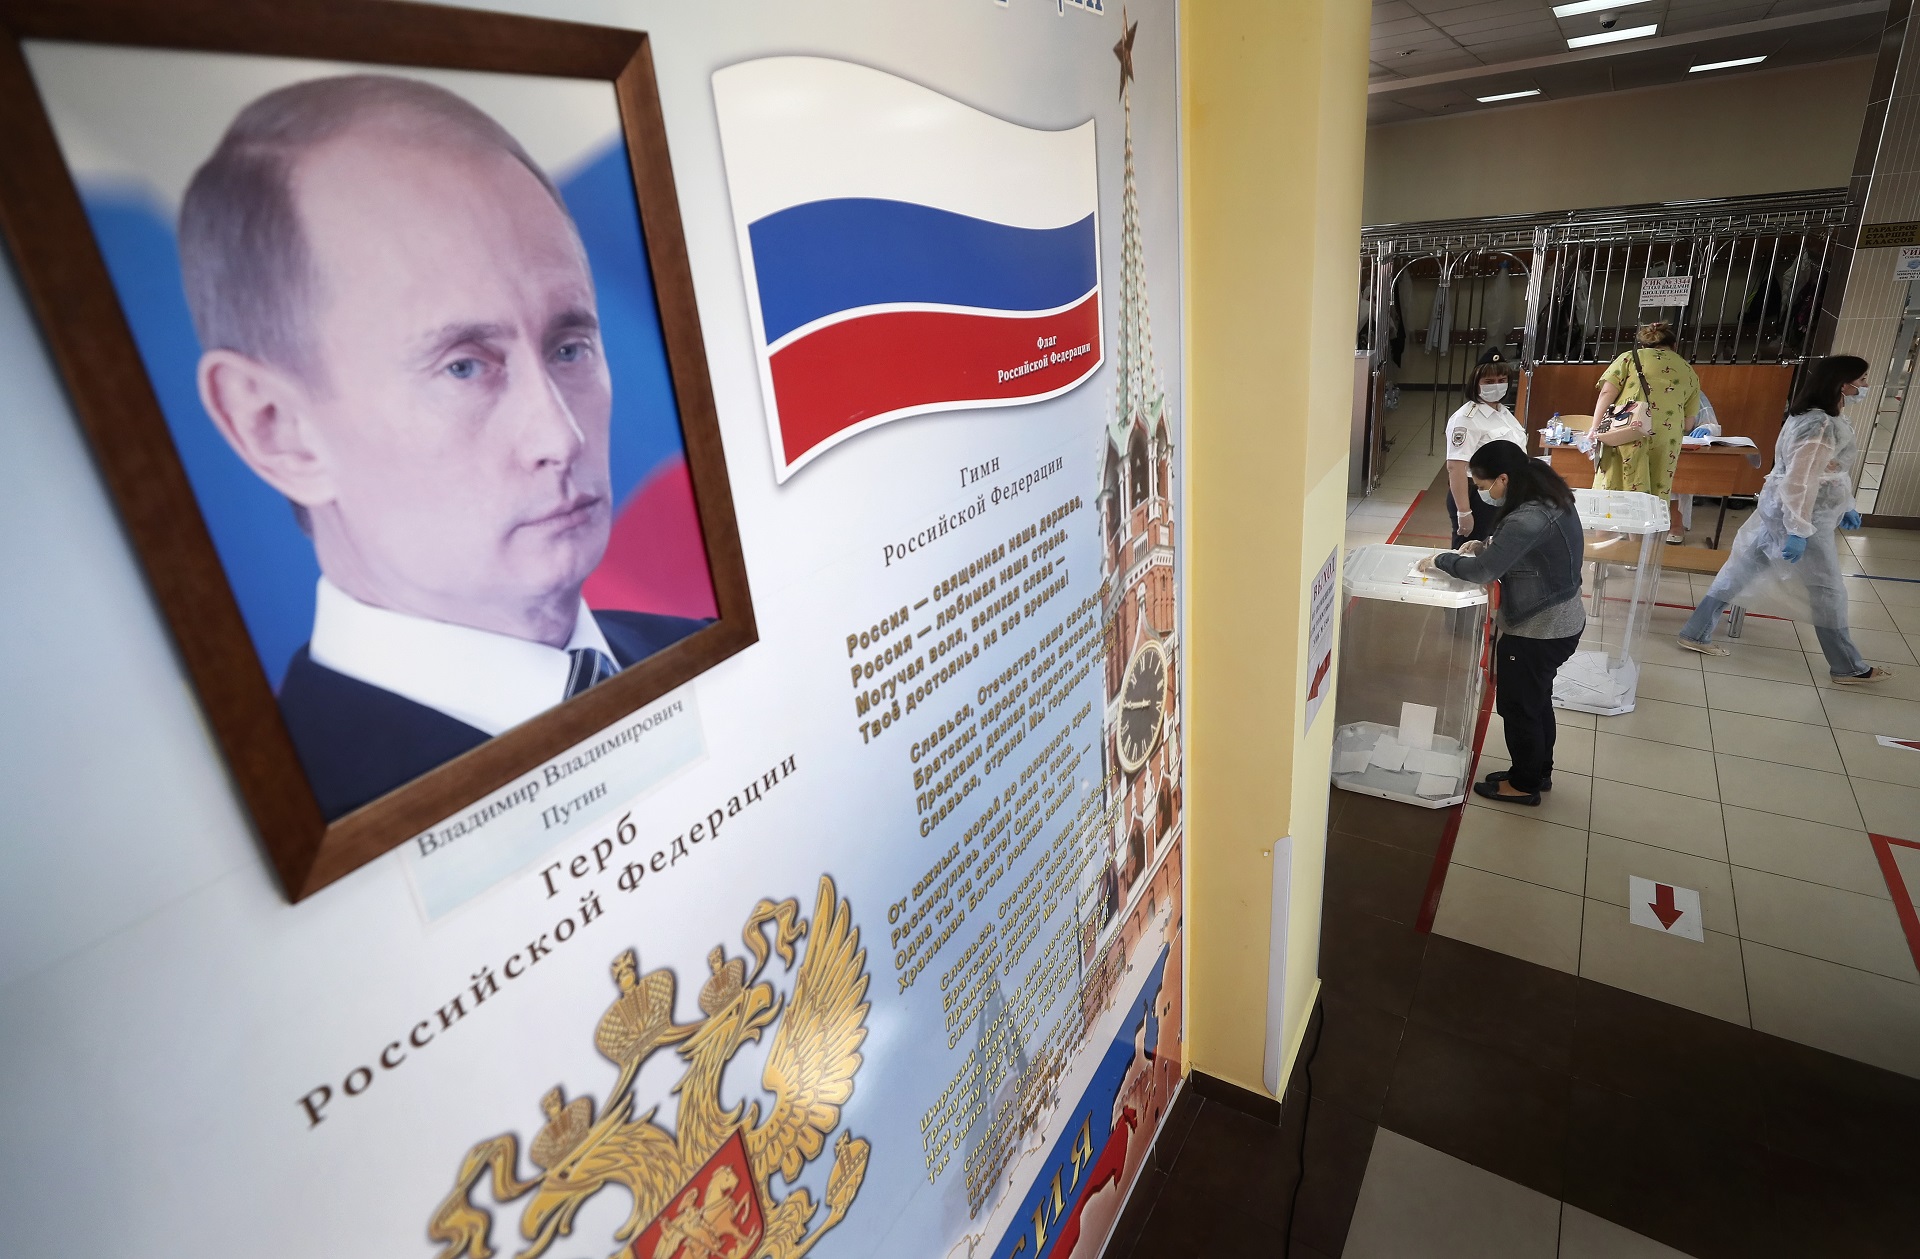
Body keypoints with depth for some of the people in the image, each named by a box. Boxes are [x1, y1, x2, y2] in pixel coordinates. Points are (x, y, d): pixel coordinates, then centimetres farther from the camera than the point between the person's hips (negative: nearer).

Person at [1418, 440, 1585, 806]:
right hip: (1562, 620, 10)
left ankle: (1524, 784, 27)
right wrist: (1488, 546, 3)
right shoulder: (1549, 499, 1)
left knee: (1517, 706, 9)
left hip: (1538, 630, -10)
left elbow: (1482, 571, -28)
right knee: (1537, 700, 24)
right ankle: (1539, 772, 41)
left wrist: (1441, 560, -14)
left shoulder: (1527, 519, -30)